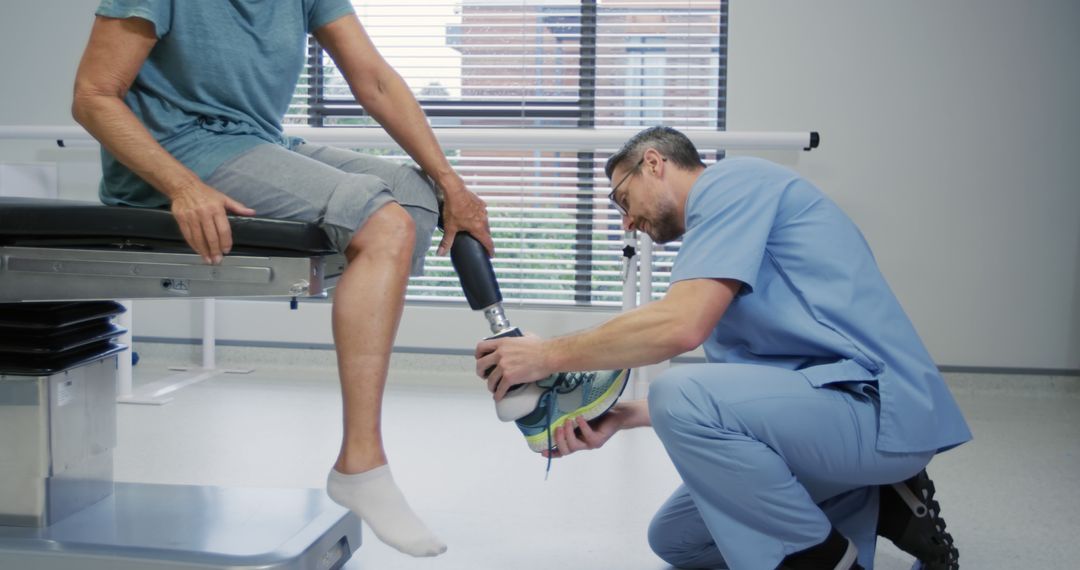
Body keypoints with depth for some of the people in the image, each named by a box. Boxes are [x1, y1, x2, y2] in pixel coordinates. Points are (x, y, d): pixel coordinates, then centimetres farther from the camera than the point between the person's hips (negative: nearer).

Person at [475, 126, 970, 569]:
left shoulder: (732, 180, -8)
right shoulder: (721, 222, 21)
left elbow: (680, 325, -23)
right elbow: (727, 389, 15)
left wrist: (550, 355, -13)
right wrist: (620, 416, 4)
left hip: (881, 407, -10)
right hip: (833, 405, 10)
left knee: (681, 395, -30)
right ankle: (877, 510, 10)